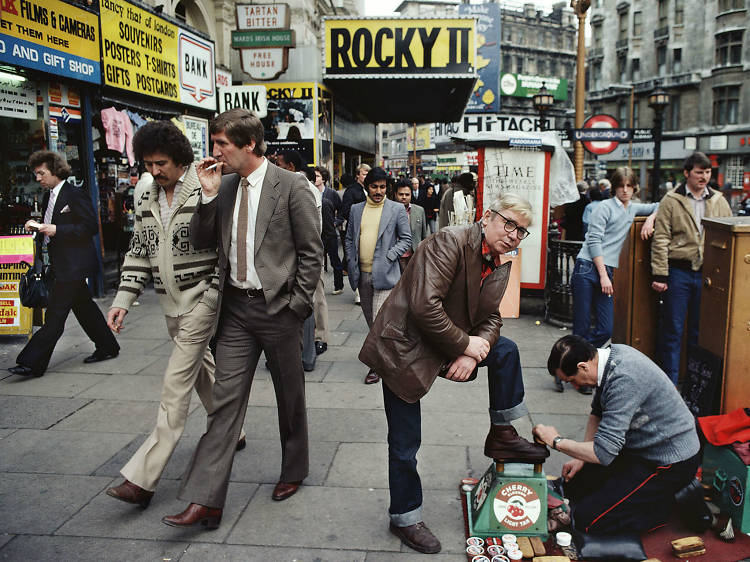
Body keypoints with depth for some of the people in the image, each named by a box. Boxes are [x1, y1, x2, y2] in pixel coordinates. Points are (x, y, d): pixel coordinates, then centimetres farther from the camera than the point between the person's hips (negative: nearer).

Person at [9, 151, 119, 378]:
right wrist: (38, 227, 1)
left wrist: (57, 230, -19)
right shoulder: (48, 197, 15)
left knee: (55, 315, -6)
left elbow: (91, 227, -16)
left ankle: (32, 363, -3)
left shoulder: (75, 195, -12)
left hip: (73, 265, -10)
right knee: (84, 307, 16)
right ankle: (107, 347, 27)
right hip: (60, 265, 10)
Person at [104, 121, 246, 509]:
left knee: (176, 383, -8)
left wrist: (216, 295, -16)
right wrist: (122, 301, 2)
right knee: (202, 369, 19)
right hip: (170, 302, 7)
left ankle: (142, 477, -4)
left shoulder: (206, 190, -12)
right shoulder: (145, 197, 7)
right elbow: (139, 251, 10)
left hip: (201, 297, -7)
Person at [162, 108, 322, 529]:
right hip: (236, 308, 5)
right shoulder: (224, 187, 8)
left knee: (290, 396, 12)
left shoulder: (291, 187, -9)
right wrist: (208, 196, -5)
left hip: (278, 307, -4)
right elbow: (200, 242, 8)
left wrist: (296, 305, -10)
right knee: (225, 400, 3)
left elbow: (312, 251, -8)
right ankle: (205, 501, 7)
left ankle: (294, 471, 34)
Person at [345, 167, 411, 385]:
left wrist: (388, 257, -10)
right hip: (362, 274, 5)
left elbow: (406, 239, 1)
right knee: (371, 320, 14)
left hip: (384, 274, -5)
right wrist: (352, 264, 5)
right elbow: (350, 239, 16)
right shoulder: (356, 209, 11)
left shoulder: (397, 209, 0)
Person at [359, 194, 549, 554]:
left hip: (449, 344, 8)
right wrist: (465, 344, -20)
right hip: (404, 348, -8)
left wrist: (472, 354, -15)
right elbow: (424, 307, -31)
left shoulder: (500, 267, 4)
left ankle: (501, 437, 21)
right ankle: (404, 518, 25)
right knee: (405, 444, 2)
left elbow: (490, 317, 5)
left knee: (506, 351, 7)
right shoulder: (450, 242, -23)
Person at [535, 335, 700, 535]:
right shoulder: (610, 353, -3)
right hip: (640, 448, 9)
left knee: (586, 519, -14)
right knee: (573, 485, 12)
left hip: (669, 463, -9)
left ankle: (669, 504, 0)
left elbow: (603, 453, -31)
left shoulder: (624, 380, -32)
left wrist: (557, 441, -16)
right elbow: (598, 412, 13)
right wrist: (581, 458, 6)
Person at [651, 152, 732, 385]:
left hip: (707, 273, 4)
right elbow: (660, 240, -6)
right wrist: (659, 275, -11)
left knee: (700, 330, 11)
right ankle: (670, 382, 13)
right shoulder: (672, 200, -2)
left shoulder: (719, 201, 10)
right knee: (673, 329, 2)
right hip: (678, 272, -3)